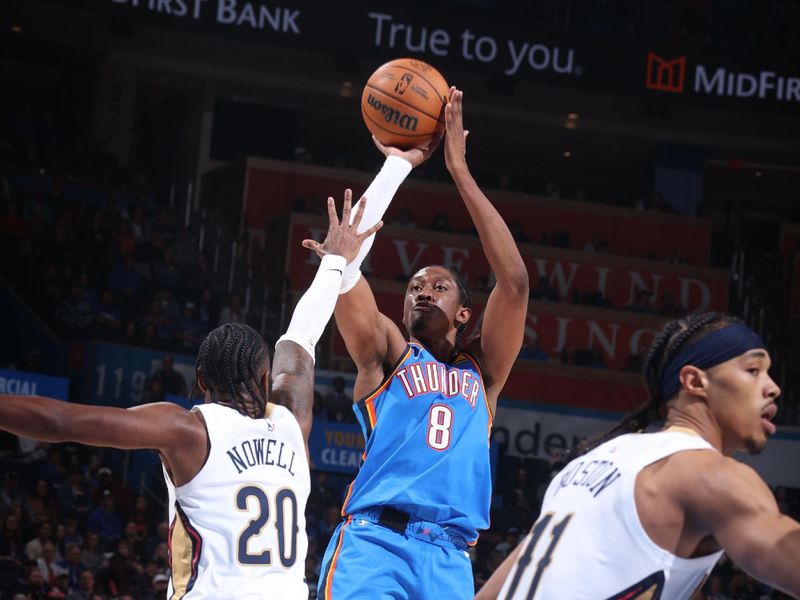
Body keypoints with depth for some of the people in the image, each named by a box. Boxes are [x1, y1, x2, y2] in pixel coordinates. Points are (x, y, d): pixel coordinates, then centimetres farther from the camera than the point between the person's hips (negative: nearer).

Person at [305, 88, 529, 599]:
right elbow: (347, 251, 4)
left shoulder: (483, 372, 21)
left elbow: (515, 280, 10)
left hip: (448, 558, 3)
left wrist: (460, 170, 8)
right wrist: (397, 164, 8)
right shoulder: (387, 355, 16)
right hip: (374, 541, -3)